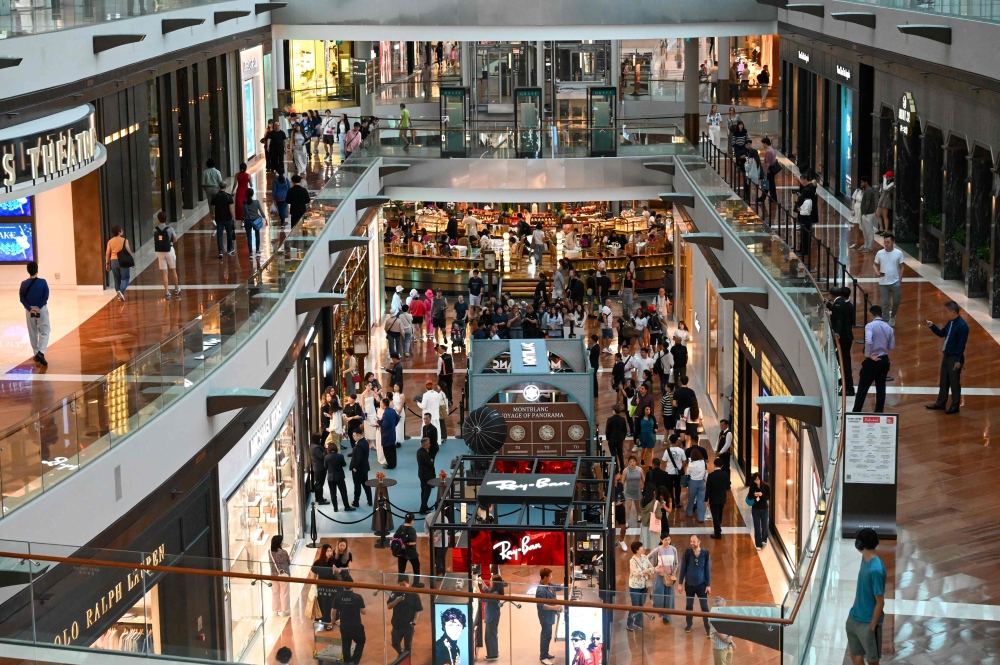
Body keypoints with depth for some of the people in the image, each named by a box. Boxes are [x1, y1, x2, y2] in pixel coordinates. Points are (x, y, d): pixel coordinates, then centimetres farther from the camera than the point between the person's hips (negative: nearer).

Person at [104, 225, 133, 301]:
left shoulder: (110, 241, 3)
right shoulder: (124, 240, -6)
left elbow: (107, 253, 3)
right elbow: (128, 251, -7)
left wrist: (107, 263, 10)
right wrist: (132, 261, 2)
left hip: (113, 261, 4)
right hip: (123, 261, -4)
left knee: (117, 279, 13)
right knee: (125, 278, 0)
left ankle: (119, 294, 11)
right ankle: (121, 292, -23)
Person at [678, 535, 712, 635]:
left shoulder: (705, 554, -8)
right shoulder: (687, 553, -8)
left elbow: (708, 570, -1)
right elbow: (683, 568, -2)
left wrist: (708, 585, -2)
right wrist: (680, 583, -2)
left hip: (701, 584, -1)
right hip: (689, 584, 1)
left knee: (704, 606, 0)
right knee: (689, 606, 13)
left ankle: (708, 627, 6)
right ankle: (689, 624, 29)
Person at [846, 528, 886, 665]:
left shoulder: (876, 569, -28)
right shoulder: (865, 559, -1)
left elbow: (880, 602, -22)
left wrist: (872, 627, -16)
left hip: (868, 623, -9)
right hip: (854, 618, 9)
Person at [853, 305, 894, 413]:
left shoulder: (870, 326, -14)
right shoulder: (888, 327, 2)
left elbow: (868, 341, -29)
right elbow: (892, 346, 7)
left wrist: (868, 355, -17)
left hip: (872, 361, -5)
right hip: (884, 360, 5)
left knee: (863, 387, 4)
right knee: (881, 388, 10)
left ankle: (856, 412, 8)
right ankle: (878, 412, 12)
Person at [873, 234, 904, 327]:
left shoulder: (898, 253, -7)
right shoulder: (879, 253, -6)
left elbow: (901, 267, 1)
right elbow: (876, 265, 6)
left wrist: (900, 281, -1)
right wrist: (878, 273, -15)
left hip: (895, 282, 0)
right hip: (883, 283, 0)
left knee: (896, 302, 11)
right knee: (884, 303, 4)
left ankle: (892, 316, 39)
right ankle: (886, 322, 14)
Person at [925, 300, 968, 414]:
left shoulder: (962, 326, -23)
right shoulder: (951, 322, 4)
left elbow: (962, 344, -22)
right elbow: (942, 334, 18)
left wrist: (958, 360, -20)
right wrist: (932, 326, 2)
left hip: (955, 358, -9)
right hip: (946, 355, 9)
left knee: (954, 382, 4)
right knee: (943, 381, 18)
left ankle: (955, 406, 16)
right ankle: (941, 402, 31)